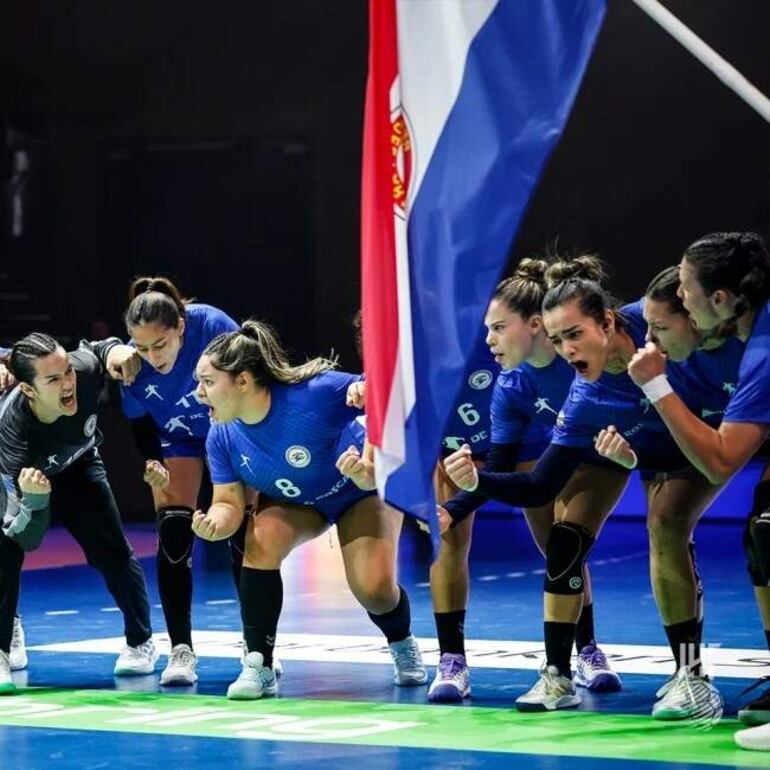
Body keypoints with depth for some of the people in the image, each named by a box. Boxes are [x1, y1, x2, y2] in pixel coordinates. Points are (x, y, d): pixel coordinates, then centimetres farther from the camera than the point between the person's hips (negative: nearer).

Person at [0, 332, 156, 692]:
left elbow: (98, 347, -10)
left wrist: (118, 350, -33)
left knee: (111, 549, 5)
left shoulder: (85, 369, -41)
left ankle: (141, 644, 27)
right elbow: (30, 538, -43)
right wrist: (34, 497, -64)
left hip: (77, 464, 3)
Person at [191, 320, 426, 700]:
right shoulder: (221, 438, -21)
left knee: (374, 589, -19)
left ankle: (403, 645, 18)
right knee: (261, 540, -27)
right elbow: (229, 501, -16)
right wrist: (217, 520, -37)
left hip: (363, 489, -4)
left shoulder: (314, 393, -37)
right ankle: (258, 666, -17)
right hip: (294, 501, 4)